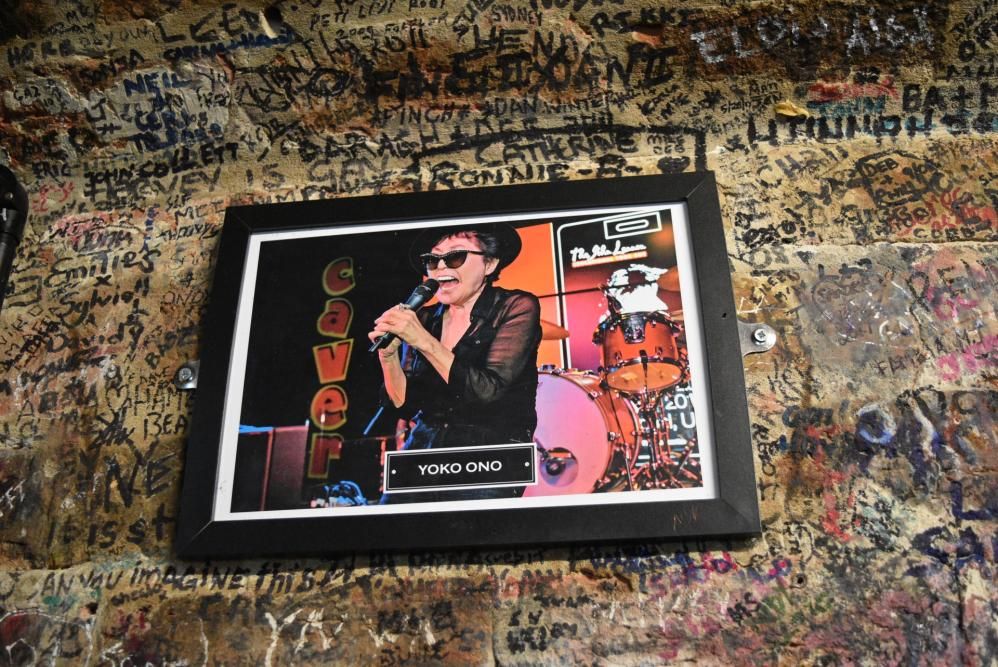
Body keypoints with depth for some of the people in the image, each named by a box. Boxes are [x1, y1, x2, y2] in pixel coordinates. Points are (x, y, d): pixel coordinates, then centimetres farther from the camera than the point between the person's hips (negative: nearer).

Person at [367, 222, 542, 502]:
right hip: (421, 452, 5)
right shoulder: (423, 319, 6)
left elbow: (488, 391, -18)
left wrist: (424, 341, -19)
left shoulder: (516, 308, -6)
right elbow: (405, 404, 5)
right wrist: (389, 354, -12)